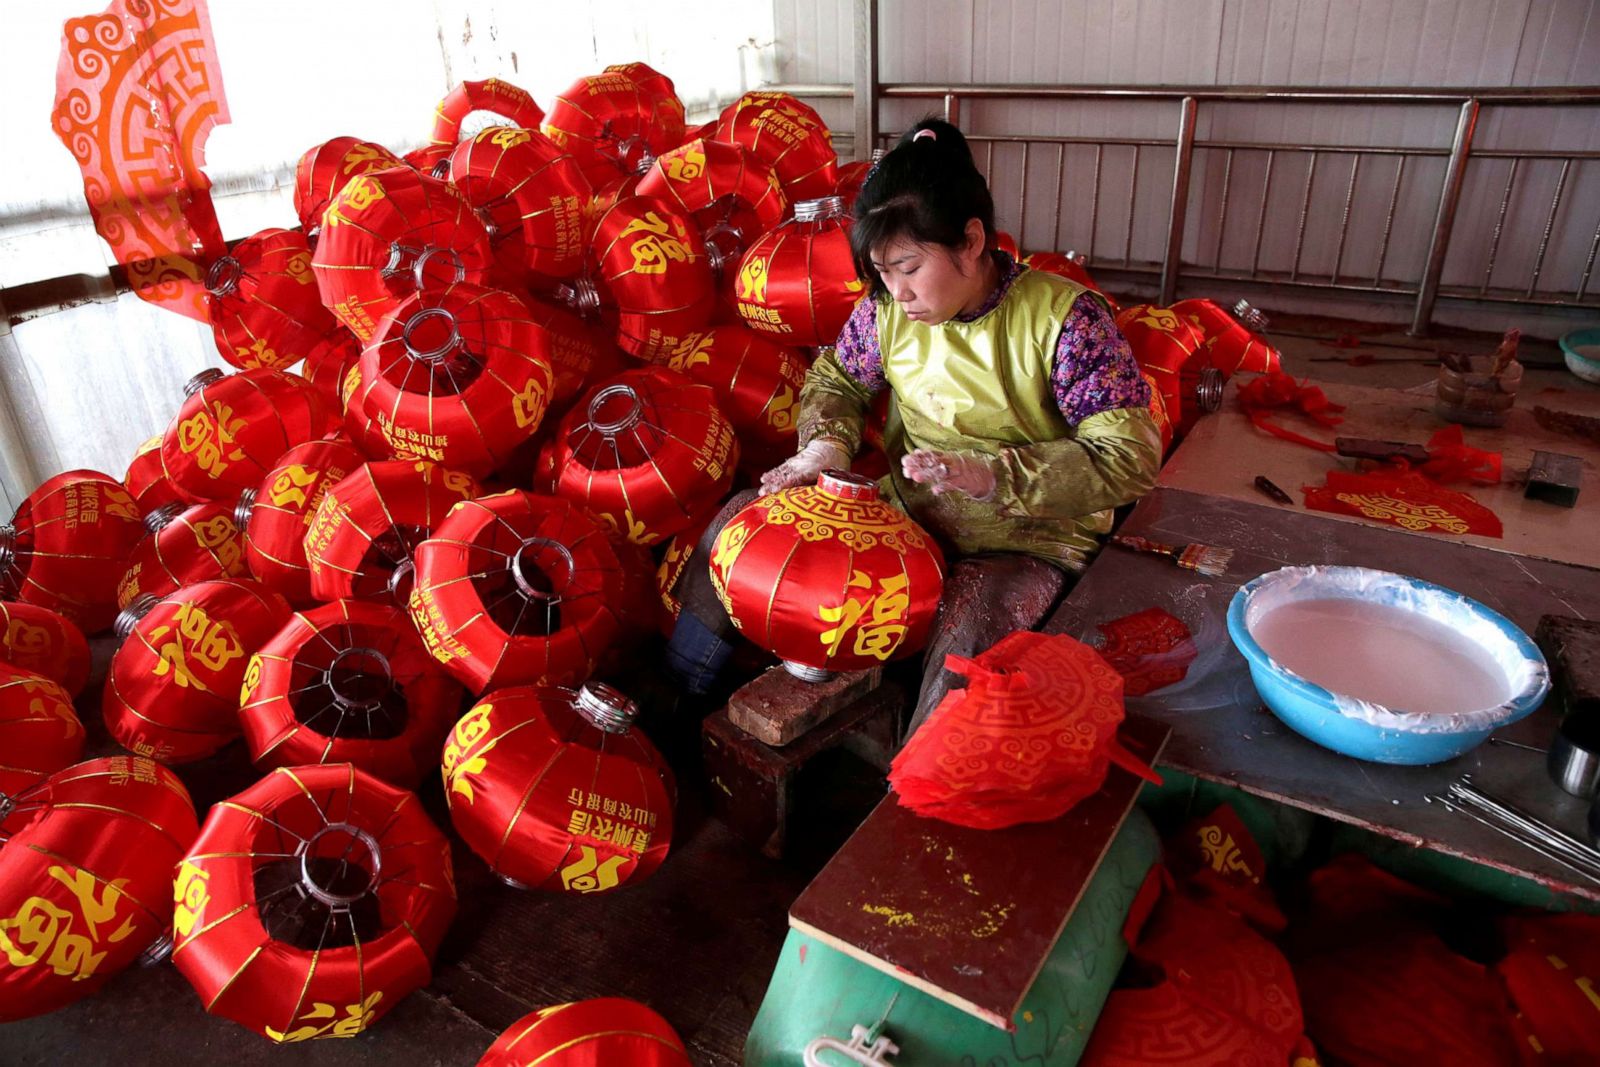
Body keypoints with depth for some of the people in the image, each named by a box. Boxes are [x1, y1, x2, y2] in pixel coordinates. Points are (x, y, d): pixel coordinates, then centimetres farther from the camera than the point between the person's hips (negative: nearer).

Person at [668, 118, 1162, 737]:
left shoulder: (1062, 316, -16)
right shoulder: (890, 308, -2)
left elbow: (1131, 458, -20)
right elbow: (837, 378, 16)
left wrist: (992, 473, -32)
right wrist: (826, 442, -8)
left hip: (1027, 544, -4)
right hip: (905, 517, 5)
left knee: (970, 626, -39)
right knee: (741, 520, -4)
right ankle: (676, 698, 12)